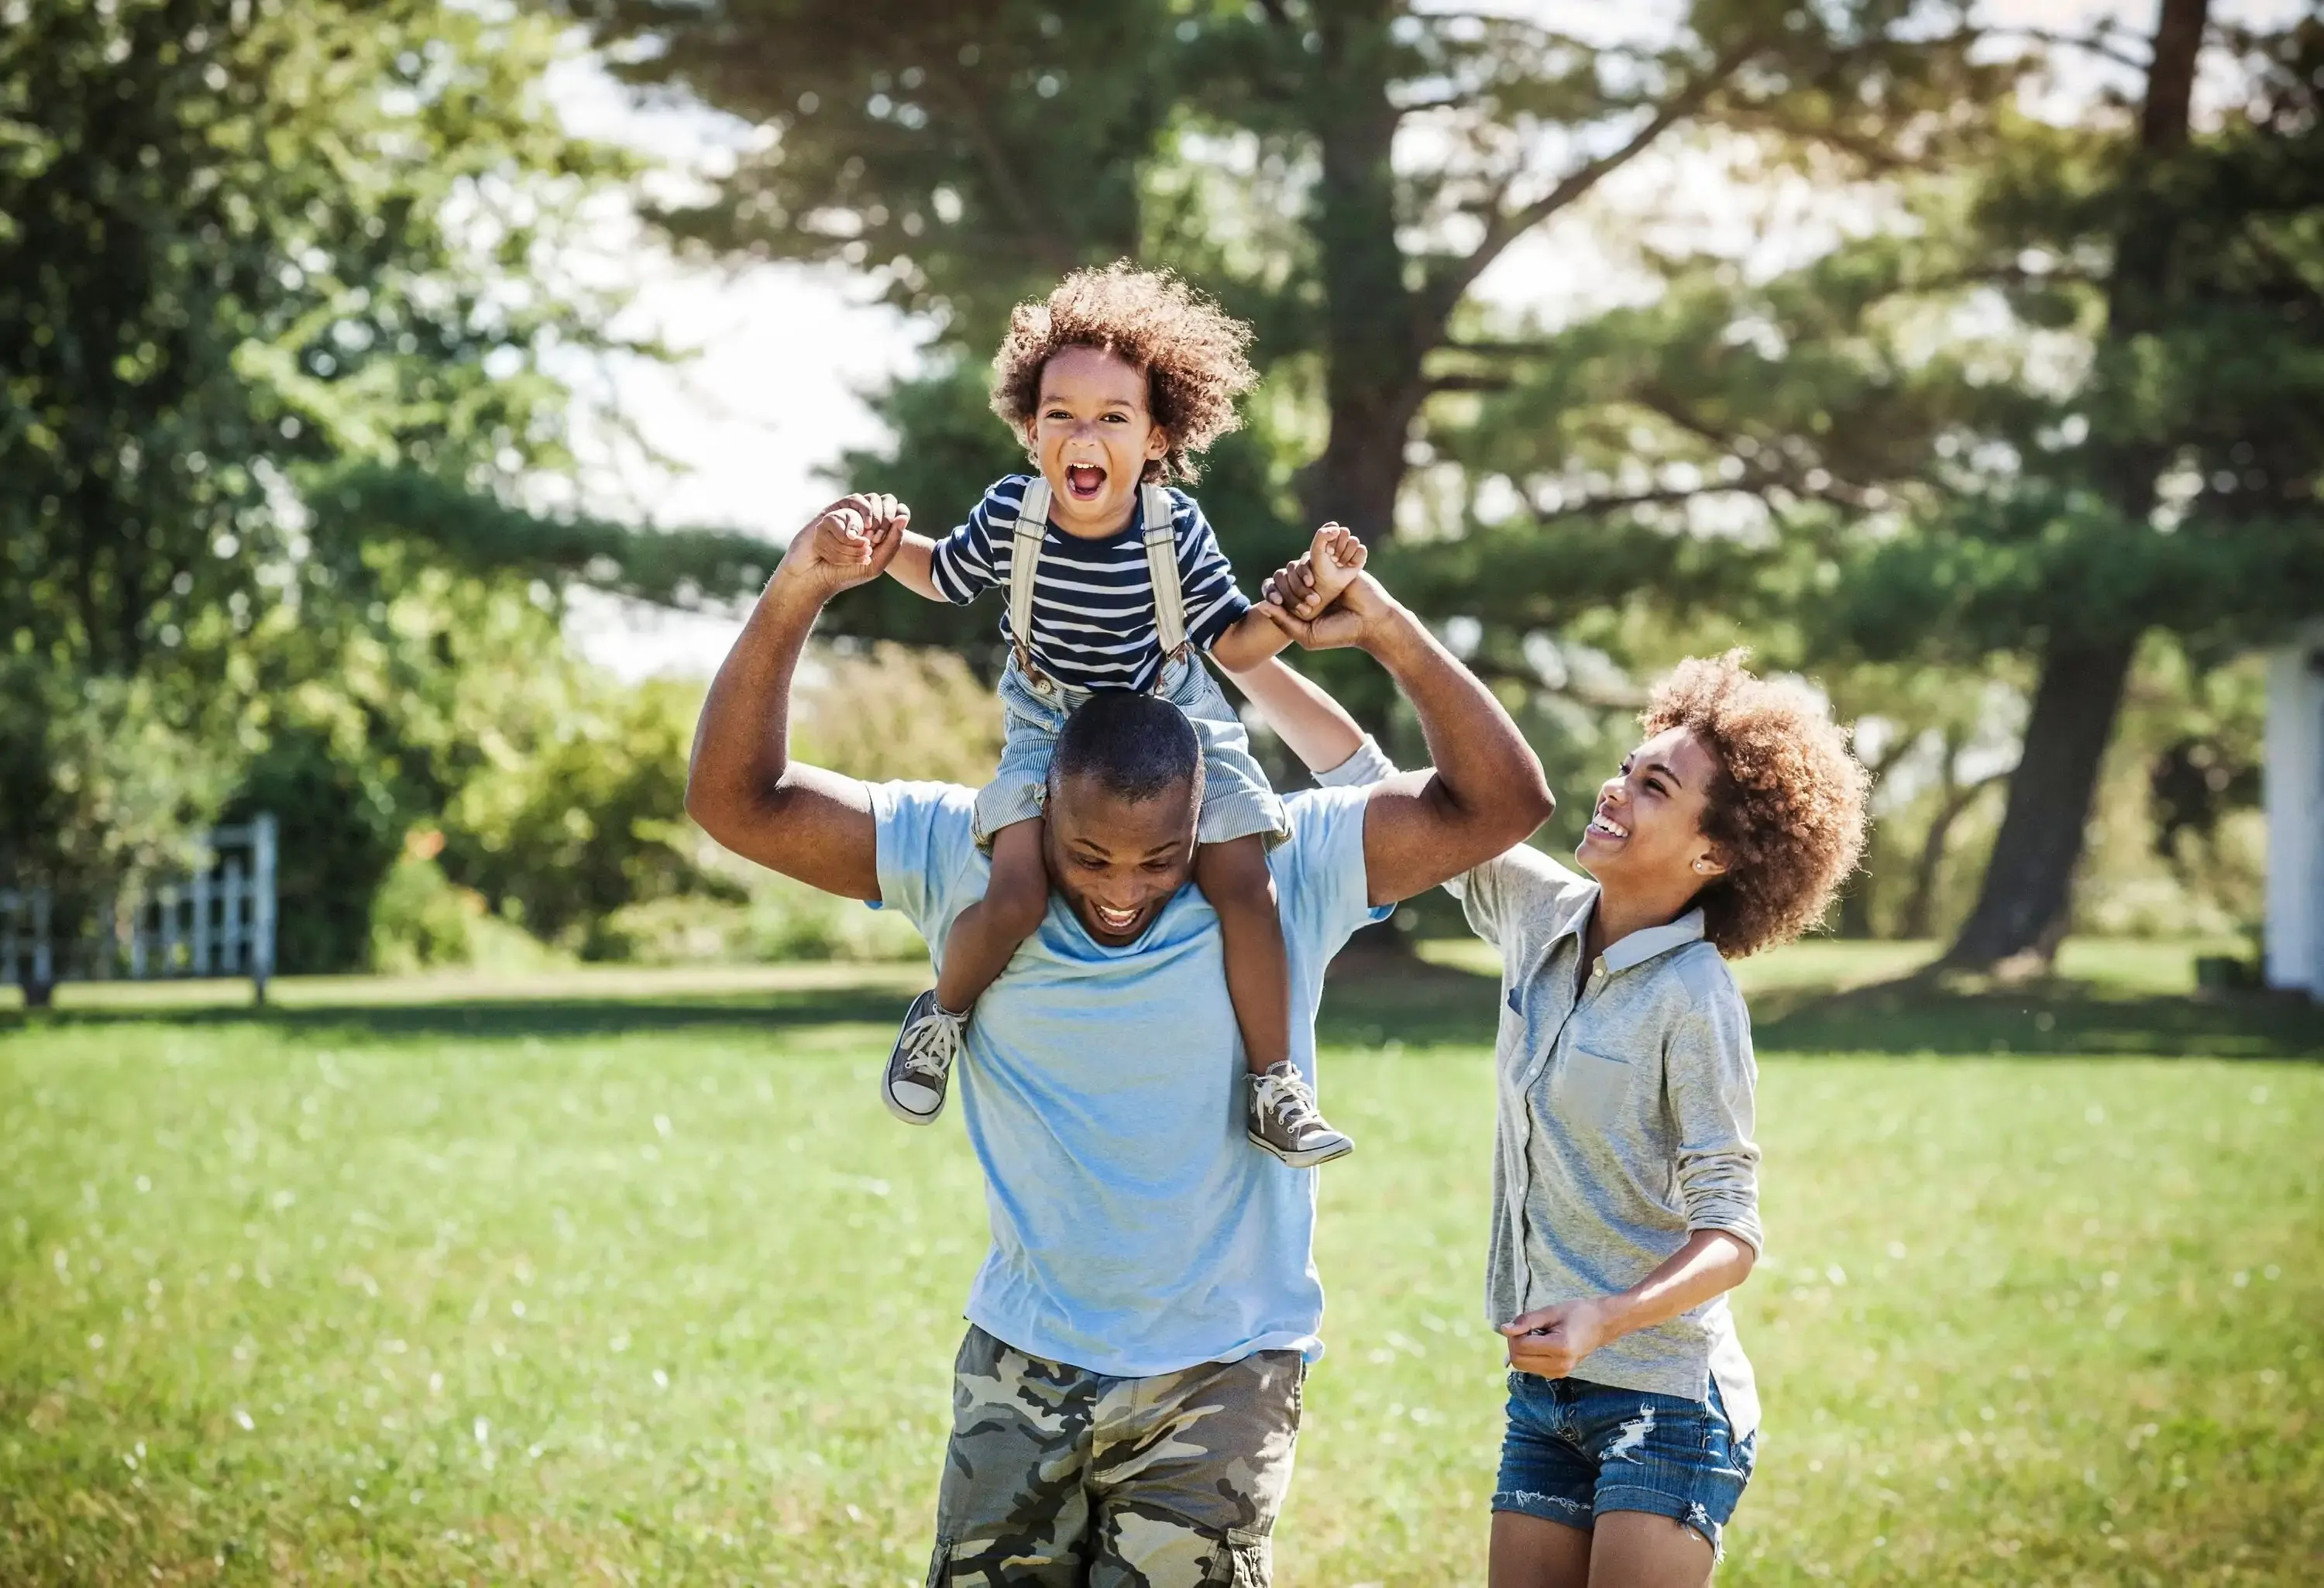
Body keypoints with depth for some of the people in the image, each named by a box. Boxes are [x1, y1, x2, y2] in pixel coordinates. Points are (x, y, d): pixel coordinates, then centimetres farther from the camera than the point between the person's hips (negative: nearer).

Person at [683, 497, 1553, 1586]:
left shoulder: (1285, 871, -10)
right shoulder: (965, 857, -8)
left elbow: (1500, 803, -14)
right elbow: (737, 801, -10)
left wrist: (1388, 632, -24)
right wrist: (796, 593, -22)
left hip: (1224, 1373, -2)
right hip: (1023, 1363, 2)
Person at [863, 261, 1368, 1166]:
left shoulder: (1177, 530, -19)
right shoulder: (1010, 517, -18)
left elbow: (1236, 647, -8)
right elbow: (942, 576, 5)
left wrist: (1309, 597, -23)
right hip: (1051, 728, -1)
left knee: (1242, 883, -15)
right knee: (1014, 898, -22)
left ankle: (1274, 1088, 0)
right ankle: (942, 1016, 11)